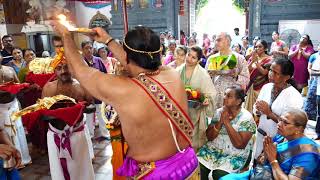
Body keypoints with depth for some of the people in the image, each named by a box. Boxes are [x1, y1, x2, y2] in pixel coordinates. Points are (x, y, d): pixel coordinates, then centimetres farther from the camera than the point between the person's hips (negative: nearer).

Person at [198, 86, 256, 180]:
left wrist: (226, 122, -21)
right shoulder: (219, 112, 1)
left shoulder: (246, 118, -11)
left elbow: (239, 144, -21)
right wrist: (220, 121, -17)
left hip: (235, 155, -3)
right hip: (214, 149, 4)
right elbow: (209, 137, -2)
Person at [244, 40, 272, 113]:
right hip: (251, 86, 4)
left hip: (262, 87, -4)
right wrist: (252, 61, -14)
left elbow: (264, 72, -15)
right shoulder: (252, 58, 9)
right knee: (250, 106, 9)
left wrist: (256, 62, -18)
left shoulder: (269, 59, -3)